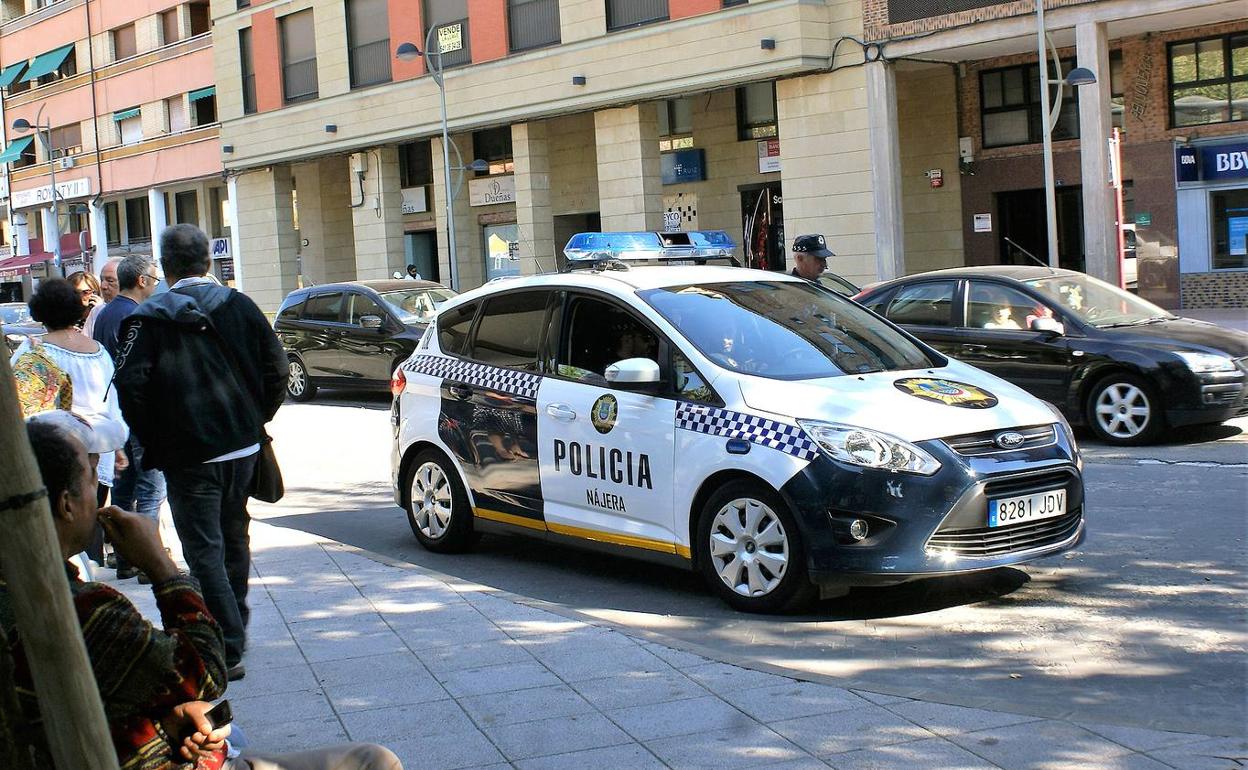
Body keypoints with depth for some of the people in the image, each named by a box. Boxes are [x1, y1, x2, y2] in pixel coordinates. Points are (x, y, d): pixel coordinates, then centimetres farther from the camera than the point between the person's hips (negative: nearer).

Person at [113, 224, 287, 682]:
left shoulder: (149, 318, -9)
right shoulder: (239, 307, 2)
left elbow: (130, 384, -16)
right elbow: (276, 369, 1)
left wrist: (151, 441, -3)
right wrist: (254, 421, 12)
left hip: (188, 456, -5)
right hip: (243, 449, 5)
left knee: (205, 552, -1)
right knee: (234, 541, 21)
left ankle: (228, 651, -6)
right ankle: (235, 629, 36)